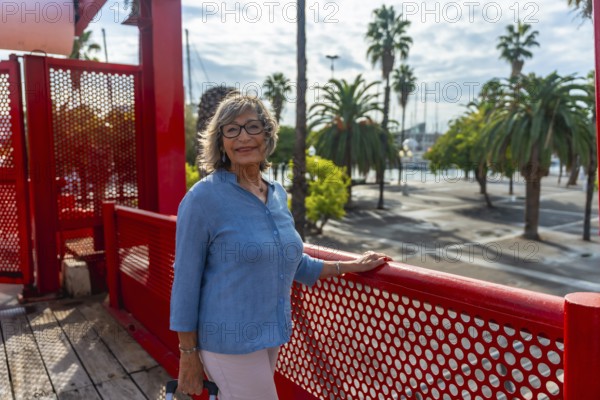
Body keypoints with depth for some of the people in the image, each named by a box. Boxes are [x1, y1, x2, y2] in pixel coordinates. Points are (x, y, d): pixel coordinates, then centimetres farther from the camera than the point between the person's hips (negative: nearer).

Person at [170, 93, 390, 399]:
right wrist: (188, 354, -9)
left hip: (270, 335, 6)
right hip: (231, 341, -5)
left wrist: (352, 266, 11)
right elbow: (186, 281, -12)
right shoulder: (203, 198, -16)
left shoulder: (278, 194, 3)